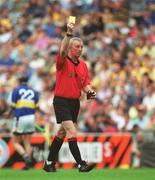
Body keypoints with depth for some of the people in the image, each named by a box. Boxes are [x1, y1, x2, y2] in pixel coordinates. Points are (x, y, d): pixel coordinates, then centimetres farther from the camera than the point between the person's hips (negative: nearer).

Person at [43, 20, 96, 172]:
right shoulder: (63, 61, -10)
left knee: (62, 133, 15)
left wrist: (89, 92, -8)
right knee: (72, 133, -17)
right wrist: (68, 34, -42)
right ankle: (80, 164, -20)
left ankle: (49, 163, 26)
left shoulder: (83, 64, 9)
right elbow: (62, 51, -32)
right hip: (61, 101, -7)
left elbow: (85, 84, 13)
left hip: (75, 102, 7)